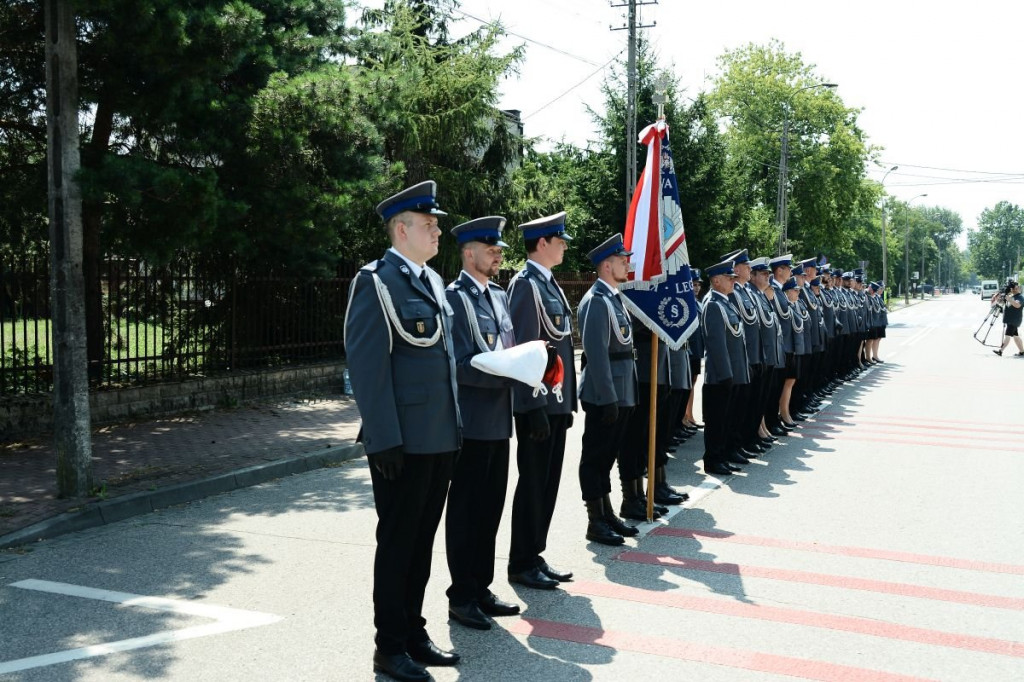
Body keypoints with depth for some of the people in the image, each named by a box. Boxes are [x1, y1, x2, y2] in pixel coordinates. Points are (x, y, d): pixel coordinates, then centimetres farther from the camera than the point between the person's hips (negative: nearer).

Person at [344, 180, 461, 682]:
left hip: (440, 439, 8)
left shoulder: (433, 281, 14)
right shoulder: (376, 282, -11)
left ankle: (414, 634, 30)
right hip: (402, 443, -8)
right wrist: (385, 439, -20)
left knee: (422, 541, 16)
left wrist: (455, 426, 15)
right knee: (397, 543, 5)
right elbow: (367, 367, -17)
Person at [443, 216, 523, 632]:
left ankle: (481, 588, 27)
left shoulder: (499, 296, 14)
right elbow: (461, 365, -17)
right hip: (471, 422, -8)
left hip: (499, 421, 8)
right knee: (465, 511, 2)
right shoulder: (455, 297, -11)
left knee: (490, 508, 15)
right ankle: (461, 597, 13)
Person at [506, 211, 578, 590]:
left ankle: (535, 556, 24)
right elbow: (524, 349, -19)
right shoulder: (526, 283, -13)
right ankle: (522, 564, 12)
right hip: (538, 403, -9)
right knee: (533, 482, 0)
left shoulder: (549, 283, 15)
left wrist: (567, 402, 17)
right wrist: (535, 406, -21)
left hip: (556, 401, 9)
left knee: (548, 482, 14)